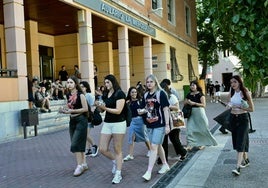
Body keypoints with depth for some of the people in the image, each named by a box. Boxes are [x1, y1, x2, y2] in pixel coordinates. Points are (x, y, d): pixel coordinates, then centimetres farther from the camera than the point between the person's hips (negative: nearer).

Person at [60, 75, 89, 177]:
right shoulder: (68, 95, 9)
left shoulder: (80, 95, -12)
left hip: (81, 120, -7)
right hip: (72, 121, 7)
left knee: (75, 144, -11)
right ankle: (84, 163, 22)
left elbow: (85, 109, -15)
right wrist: (65, 110, 0)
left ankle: (80, 165, -1)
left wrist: (72, 111, -18)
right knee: (78, 144, 11)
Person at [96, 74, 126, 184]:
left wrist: (105, 108, -26)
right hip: (107, 123, 6)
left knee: (117, 150, 1)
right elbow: (102, 110, 14)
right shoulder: (105, 94, 9)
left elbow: (118, 110, -18)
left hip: (118, 124, -6)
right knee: (102, 149, 4)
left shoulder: (120, 93, -9)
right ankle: (115, 161, 31)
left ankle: (118, 174, 9)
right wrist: (99, 106, -7)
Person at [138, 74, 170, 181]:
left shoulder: (161, 93, -9)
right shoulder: (145, 95, 9)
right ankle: (165, 165, 35)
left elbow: (165, 109, -11)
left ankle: (149, 172, -6)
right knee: (158, 146, 16)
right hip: (149, 125, 6)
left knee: (153, 146, -9)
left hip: (160, 124, -6)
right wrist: (141, 111, -8)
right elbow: (145, 109, 17)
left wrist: (167, 125, -14)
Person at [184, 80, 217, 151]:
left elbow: (204, 105, -14)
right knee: (190, 128, -4)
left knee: (201, 128, 7)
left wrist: (194, 103, -21)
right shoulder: (189, 95, 8)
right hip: (191, 113, 4)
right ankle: (190, 144, 0)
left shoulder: (200, 94, -6)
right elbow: (184, 103, 17)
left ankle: (202, 143, 25)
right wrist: (187, 102, -6)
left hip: (199, 112, -4)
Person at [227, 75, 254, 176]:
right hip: (233, 118, 6)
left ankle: (238, 167, -16)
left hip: (243, 119, -5)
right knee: (237, 140, 12)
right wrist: (229, 106, -6)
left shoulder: (245, 93, -9)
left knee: (240, 141, -12)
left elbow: (252, 109, -7)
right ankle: (246, 160, 33)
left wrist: (239, 107, -15)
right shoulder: (231, 94, 5)